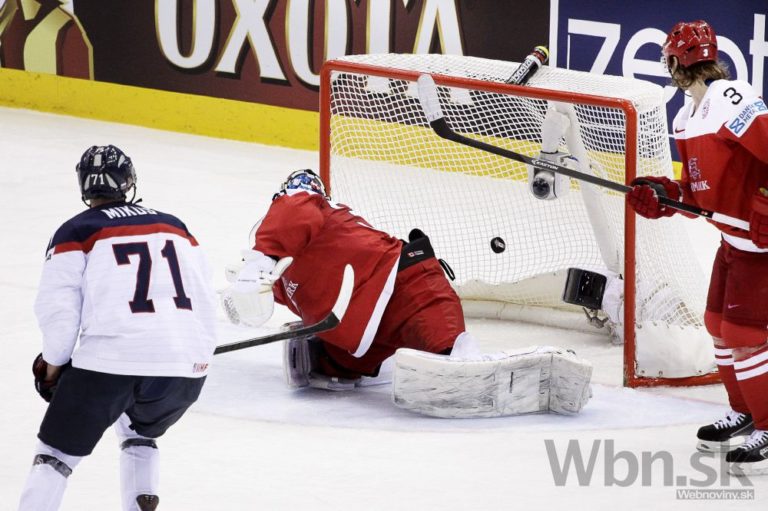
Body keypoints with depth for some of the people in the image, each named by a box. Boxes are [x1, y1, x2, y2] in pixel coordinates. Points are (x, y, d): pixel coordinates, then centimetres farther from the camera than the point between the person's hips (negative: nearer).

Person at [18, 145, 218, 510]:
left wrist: (53, 364, 13)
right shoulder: (175, 227, 18)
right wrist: (199, 356, 29)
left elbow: (57, 306, -1)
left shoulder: (76, 232, 5)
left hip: (110, 362, -4)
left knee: (57, 451, 7)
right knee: (138, 432, 33)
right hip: (187, 369, 5)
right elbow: (205, 299, 18)